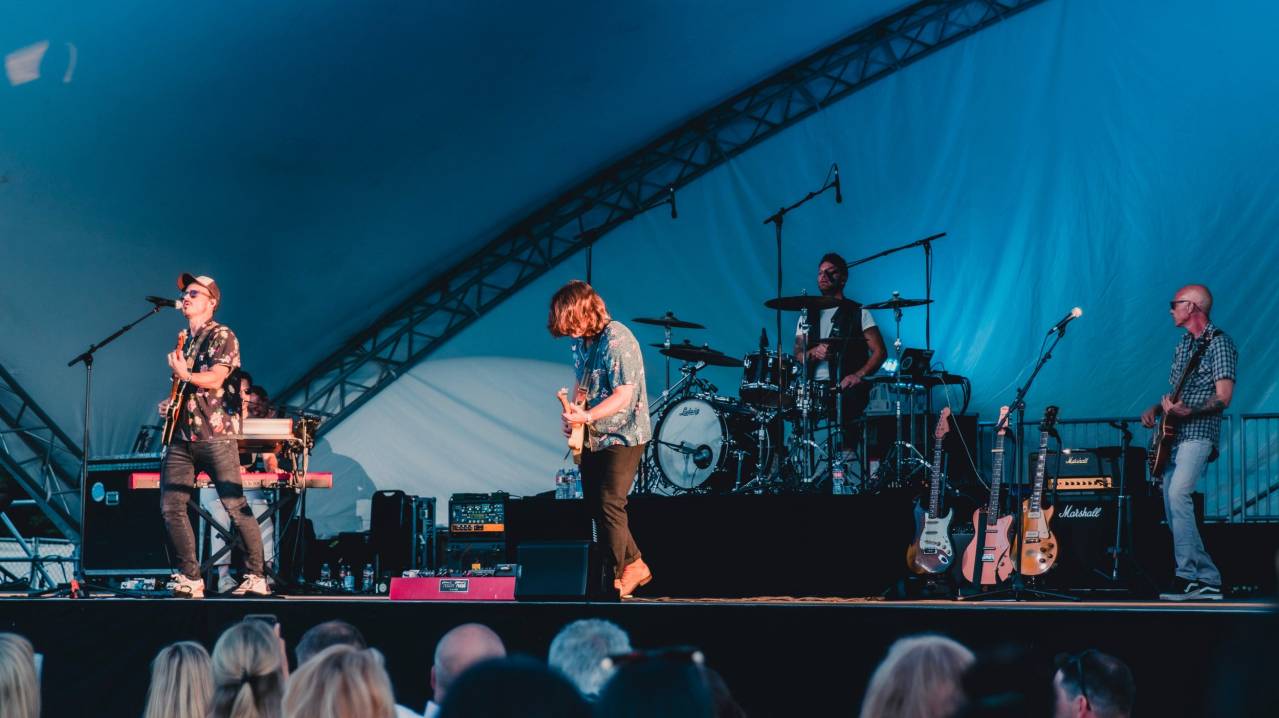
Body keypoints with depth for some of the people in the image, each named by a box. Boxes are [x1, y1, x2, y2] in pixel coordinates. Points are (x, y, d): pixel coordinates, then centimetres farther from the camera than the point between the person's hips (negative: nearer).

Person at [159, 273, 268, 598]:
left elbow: (215, 379, -17)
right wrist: (170, 403, 14)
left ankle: (255, 577, -3)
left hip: (215, 435, -8)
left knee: (235, 506, -9)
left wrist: (185, 374, -16)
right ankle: (190, 578, 4)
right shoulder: (185, 340, 21)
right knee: (171, 507, -1)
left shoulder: (221, 336, -3)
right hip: (182, 436, 8)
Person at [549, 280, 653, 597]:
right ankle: (634, 565, 24)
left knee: (609, 505, -11)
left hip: (622, 436, -9)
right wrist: (574, 412, 1)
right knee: (594, 504, 12)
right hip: (593, 437, 9)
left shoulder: (617, 340, -21)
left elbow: (623, 395, -25)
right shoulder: (581, 340, 5)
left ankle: (614, 580, -3)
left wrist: (587, 416, -37)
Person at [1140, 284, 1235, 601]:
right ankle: (1208, 579, 7)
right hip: (1173, 436, 9)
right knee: (1172, 504, 4)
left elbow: (1223, 398, -15)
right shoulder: (1183, 344, 20)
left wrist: (1187, 412, -28)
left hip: (1198, 432, -9)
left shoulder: (1219, 342, -7)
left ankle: (1188, 575, -25)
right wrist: (1156, 409, 9)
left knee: (1178, 495, -25)